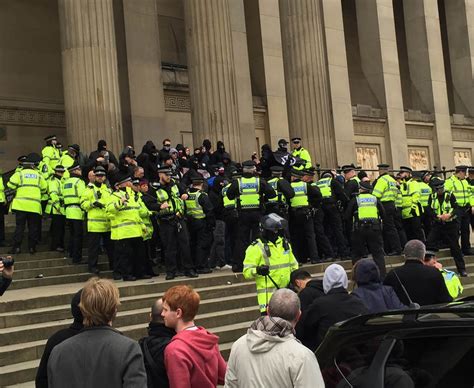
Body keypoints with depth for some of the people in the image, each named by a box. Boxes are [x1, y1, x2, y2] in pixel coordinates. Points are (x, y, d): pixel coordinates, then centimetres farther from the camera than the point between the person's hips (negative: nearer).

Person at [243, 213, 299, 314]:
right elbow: (247, 272, -13)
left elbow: (293, 264, 26)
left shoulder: (285, 243, 13)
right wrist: (257, 271, -32)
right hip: (268, 295, -7)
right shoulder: (256, 248, -10)